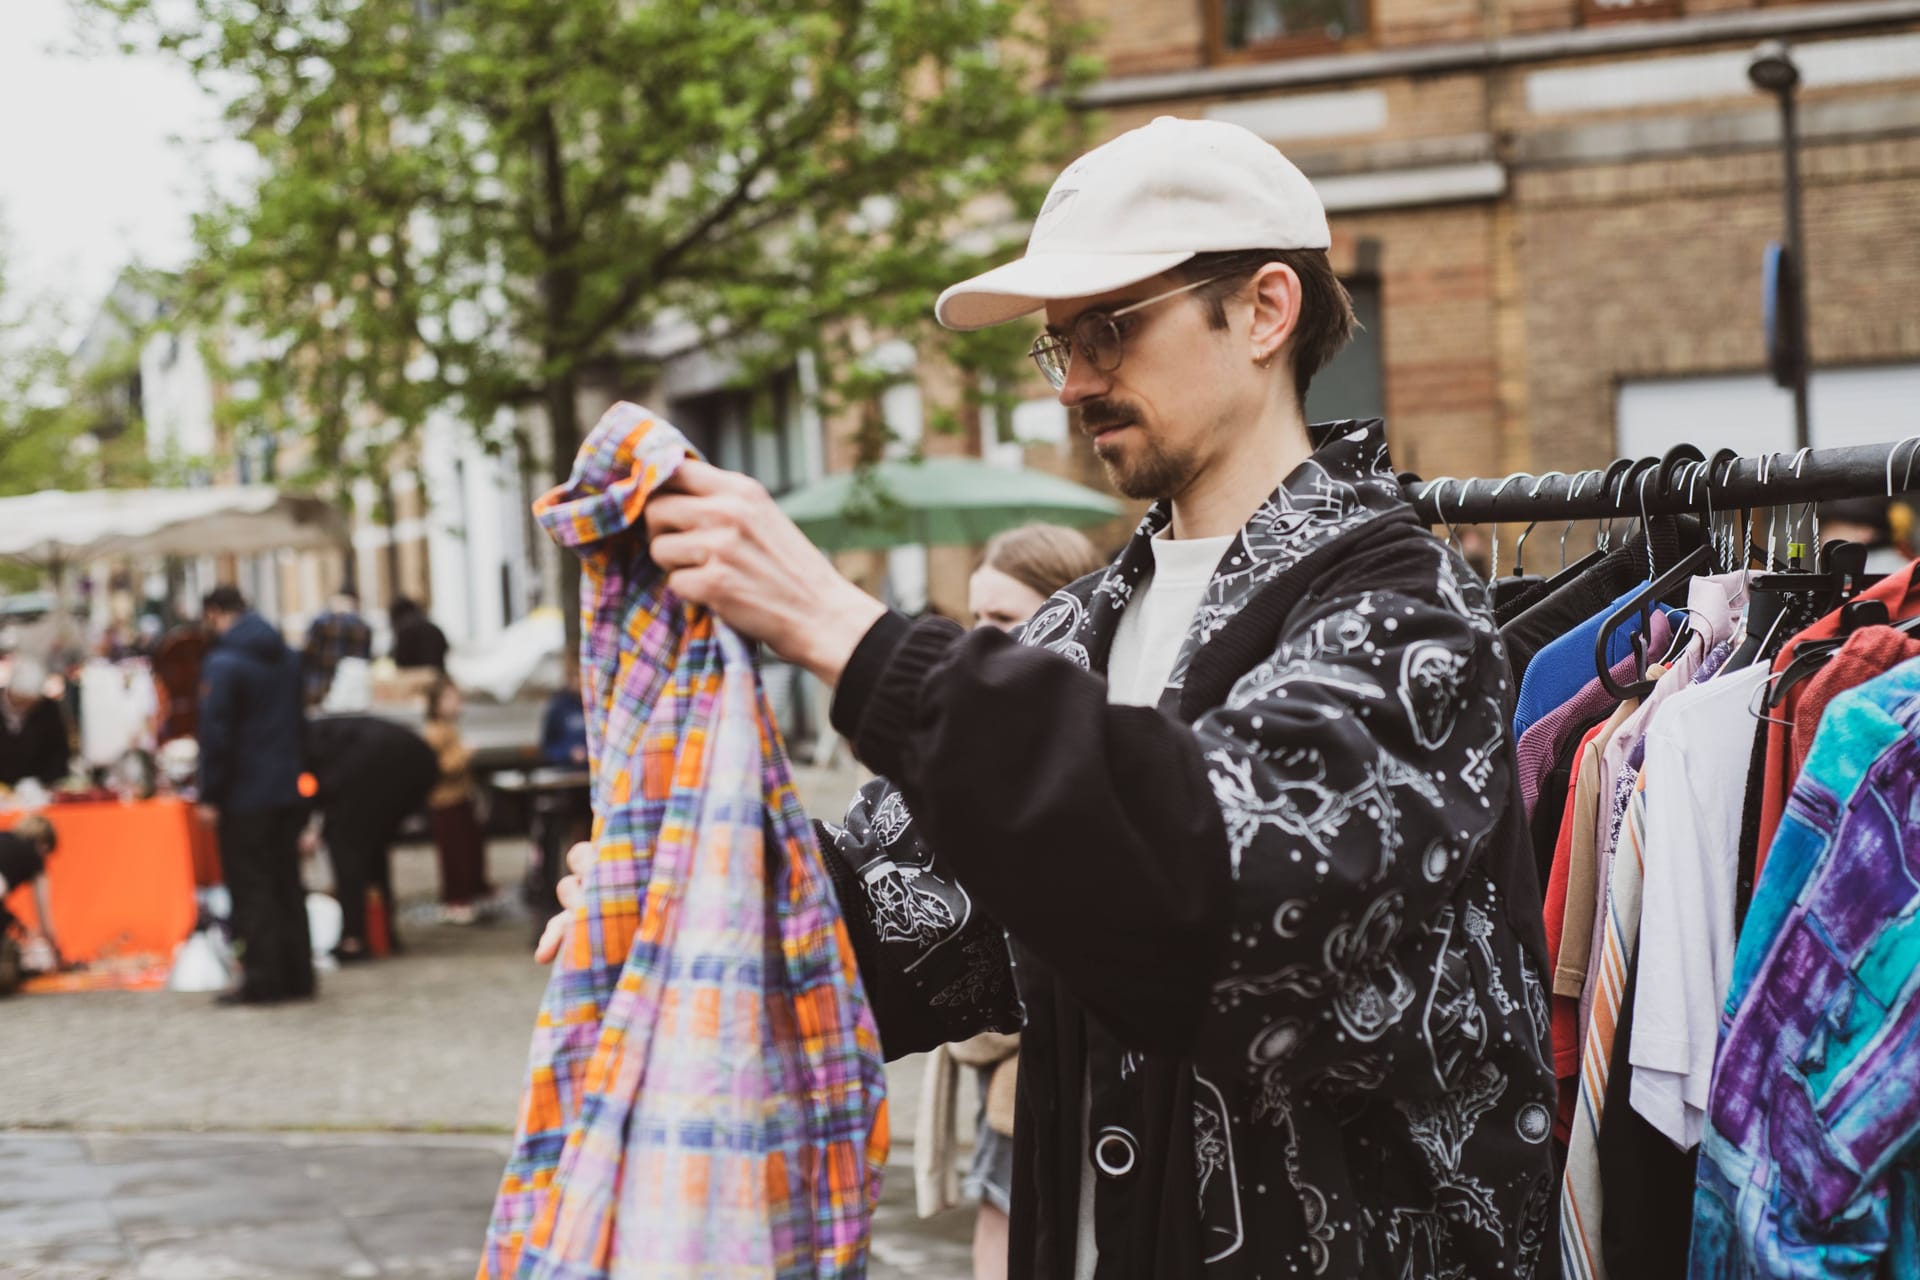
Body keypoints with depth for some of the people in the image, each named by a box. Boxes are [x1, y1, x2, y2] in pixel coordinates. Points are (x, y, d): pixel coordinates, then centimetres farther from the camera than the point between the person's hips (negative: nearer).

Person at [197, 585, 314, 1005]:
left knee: (252, 890, -1)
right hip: (287, 790, 7)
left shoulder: (222, 664, -13)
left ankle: (262, 979, 0)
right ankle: (297, 975, 14)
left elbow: (215, 734, -16)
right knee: (287, 884, 12)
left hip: (243, 797, -7)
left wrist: (209, 796, -10)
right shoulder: (288, 657, 10)